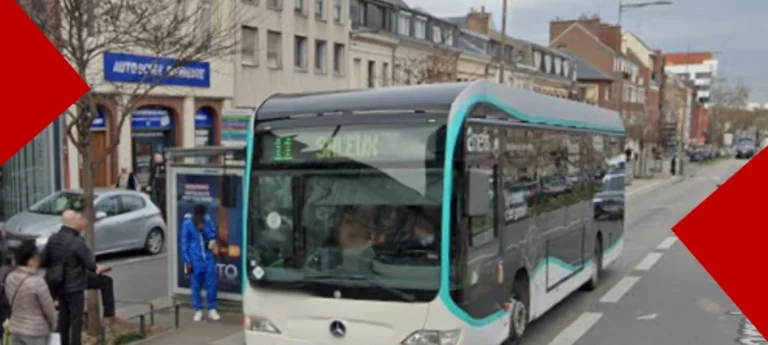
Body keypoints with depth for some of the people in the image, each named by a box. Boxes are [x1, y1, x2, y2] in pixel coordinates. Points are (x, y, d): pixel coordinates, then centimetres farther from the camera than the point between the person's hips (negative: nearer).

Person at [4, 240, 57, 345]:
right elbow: (49, 309, -14)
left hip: (16, 329, 7)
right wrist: (53, 326, 4)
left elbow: (12, 303, 9)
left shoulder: (10, 278, -2)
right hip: (36, 332, -7)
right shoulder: (37, 281, -23)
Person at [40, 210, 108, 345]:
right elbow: (90, 263, -16)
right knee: (76, 320, 2)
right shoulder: (76, 241, -22)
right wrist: (96, 268, 5)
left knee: (63, 318, 17)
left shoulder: (53, 239, -1)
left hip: (59, 286, 7)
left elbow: (44, 261, 6)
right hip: (75, 287, -7)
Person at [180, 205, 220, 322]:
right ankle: (198, 310, 15)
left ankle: (212, 310, 11)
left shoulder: (207, 220, 3)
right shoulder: (187, 224, -6)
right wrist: (187, 261, -8)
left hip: (208, 258, 3)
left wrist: (203, 230, -14)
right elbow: (184, 243, -4)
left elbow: (213, 235, 5)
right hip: (195, 260, -2)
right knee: (196, 286, 3)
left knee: (212, 284, 1)